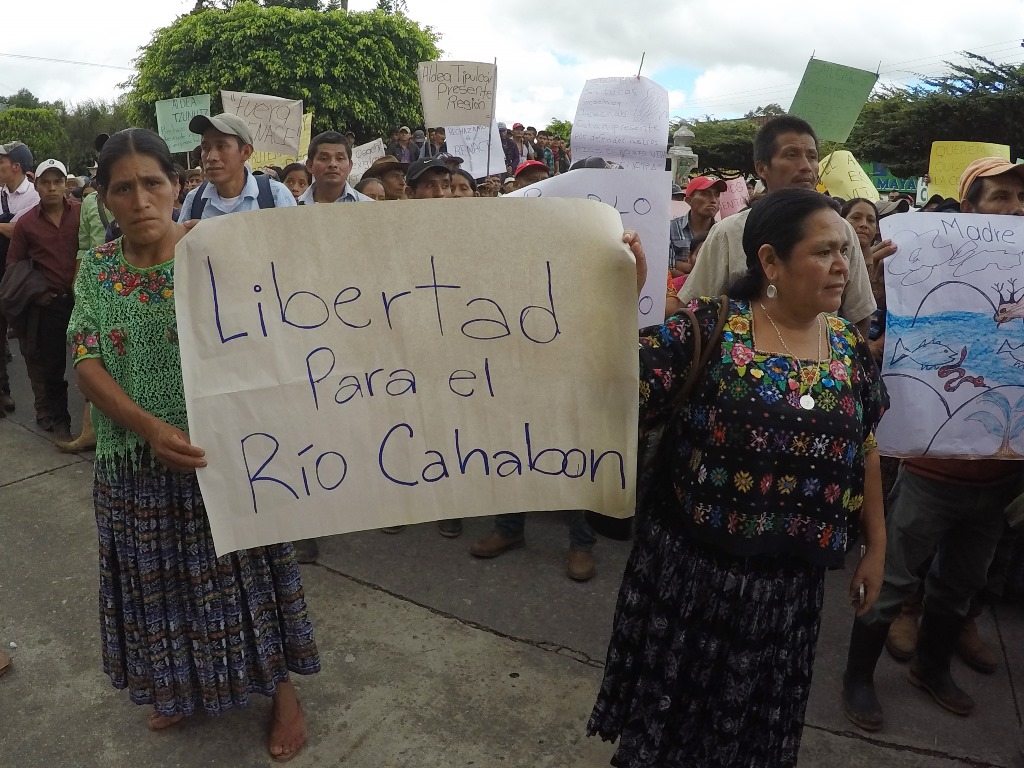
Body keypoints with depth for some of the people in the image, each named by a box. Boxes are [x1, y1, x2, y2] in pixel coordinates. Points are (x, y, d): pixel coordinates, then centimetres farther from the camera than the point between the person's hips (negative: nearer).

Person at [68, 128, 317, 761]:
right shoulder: (98, 268, 1)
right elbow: (87, 363, -7)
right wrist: (150, 428, -22)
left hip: (225, 454, -3)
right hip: (138, 465, 4)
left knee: (243, 573, 9)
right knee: (162, 583, 18)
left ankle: (282, 687, 31)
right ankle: (184, 686, 44)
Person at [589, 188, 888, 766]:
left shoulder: (850, 346, 1)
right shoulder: (708, 326, -13)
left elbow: (865, 449, 10)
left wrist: (877, 545, 13)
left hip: (789, 582, 4)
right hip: (691, 566, -3)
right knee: (666, 713, 17)